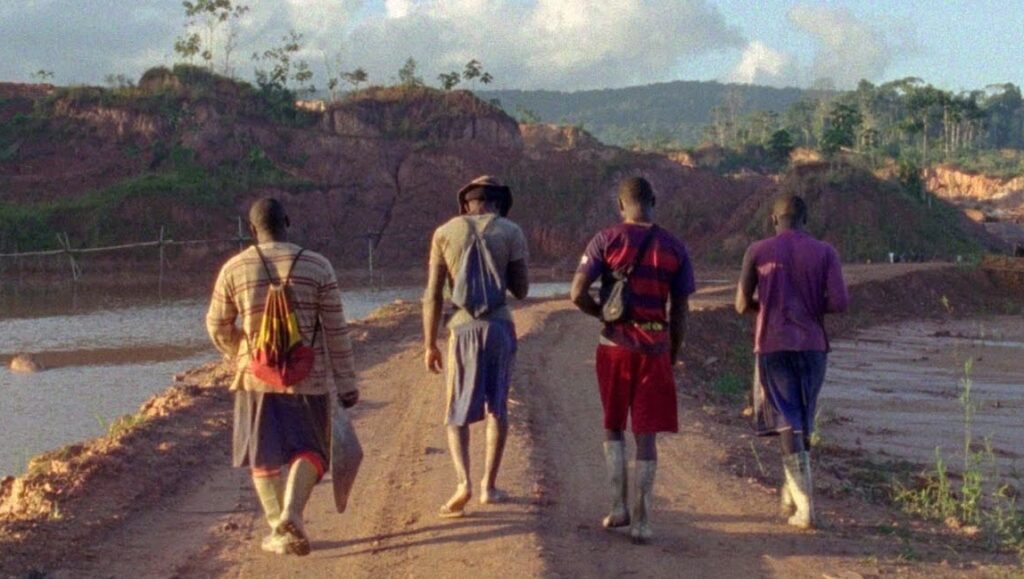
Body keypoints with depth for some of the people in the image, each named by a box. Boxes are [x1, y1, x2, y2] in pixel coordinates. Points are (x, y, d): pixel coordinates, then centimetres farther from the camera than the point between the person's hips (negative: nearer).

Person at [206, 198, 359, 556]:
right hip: (308, 376, -1)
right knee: (309, 450, 12)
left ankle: (280, 532, 11)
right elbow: (336, 330, -3)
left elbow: (218, 326, 7)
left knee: (264, 456, 14)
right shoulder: (317, 267, -4)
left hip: (257, 375, 1)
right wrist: (346, 382, 3)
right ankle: (291, 512, -11)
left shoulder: (234, 268, -2)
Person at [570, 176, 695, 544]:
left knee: (613, 429, 17)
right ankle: (641, 522, 5)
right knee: (647, 437, 6)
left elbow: (577, 294, -12)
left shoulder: (606, 240, -4)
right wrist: (673, 356, 14)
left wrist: (602, 314, 7)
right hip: (655, 349, 1)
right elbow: (679, 312, 3)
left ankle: (618, 508, 11)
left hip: (614, 346, -1)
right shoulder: (674, 248, 1)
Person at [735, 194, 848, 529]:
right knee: (803, 422, 17)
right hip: (812, 346, 2)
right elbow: (840, 303, -8)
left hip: (773, 345, -2)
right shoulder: (825, 253, 1)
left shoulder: (758, 252, 0)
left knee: (787, 425, -2)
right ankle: (792, 496, 28)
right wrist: (812, 306, 11)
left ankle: (805, 508, -11)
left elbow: (742, 305, 1)